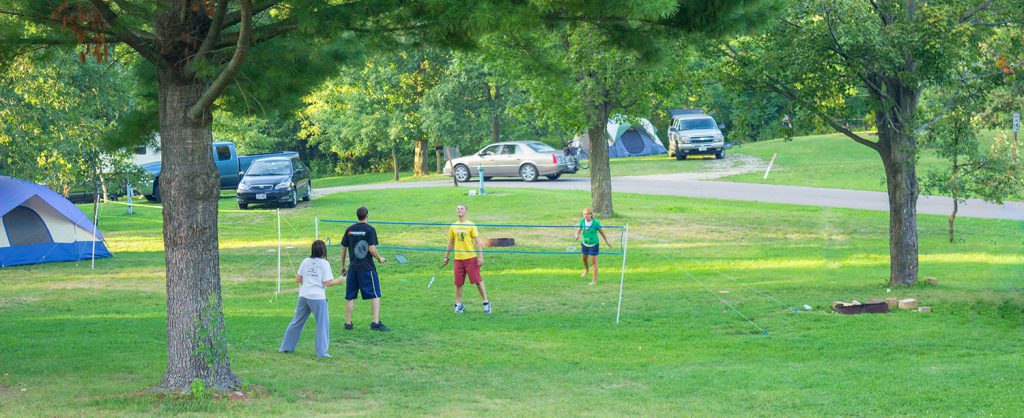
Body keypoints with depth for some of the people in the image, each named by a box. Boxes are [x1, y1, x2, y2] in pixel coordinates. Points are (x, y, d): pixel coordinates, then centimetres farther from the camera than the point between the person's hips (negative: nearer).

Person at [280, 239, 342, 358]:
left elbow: (297, 279, 10)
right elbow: (327, 283, -8)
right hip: (317, 297, -5)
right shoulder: (324, 263, -5)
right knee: (323, 324, 1)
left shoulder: (306, 262, 8)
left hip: (303, 296, 5)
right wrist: (338, 281, 8)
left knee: (297, 322, 15)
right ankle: (322, 352, -5)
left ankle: (286, 347, 21)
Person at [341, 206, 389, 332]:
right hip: (367, 268, -4)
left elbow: (343, 248, 9)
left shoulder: (349, 230, 6)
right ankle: (376, 322, -9)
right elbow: (372, 249, -15)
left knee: (350, 297, 12)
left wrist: (343, 266, 19)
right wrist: (380, 258, 3)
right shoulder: (370, 230, -8)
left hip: (353, 268, 4)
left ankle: (348, 323, 15)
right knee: (375, 296, 1)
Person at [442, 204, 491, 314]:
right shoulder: (453, 227, 10)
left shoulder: (471, 226, -3)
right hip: (458, 259, 4)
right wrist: (446, 257, 19)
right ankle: (458, 305, 15)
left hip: (471, 258, -4)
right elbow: (451, 243, 20)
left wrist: (480, 257, -11)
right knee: (458, 283, 4)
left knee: (478, 281, -3)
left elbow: (477, 242, -4)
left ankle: (486, 303, 7)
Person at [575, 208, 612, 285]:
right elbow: (578, 231, -10)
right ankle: (587, 270, 56)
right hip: (585, 244, 5)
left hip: (593, 244, -5)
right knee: (584, 259, 24)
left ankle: (595, 280, 7)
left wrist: (607, 242, 1)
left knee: (594, 262, -3)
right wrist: (577, 235, -36)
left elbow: (601, 232, -9)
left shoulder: (595, 223, -21)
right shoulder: (582, 221, -11)